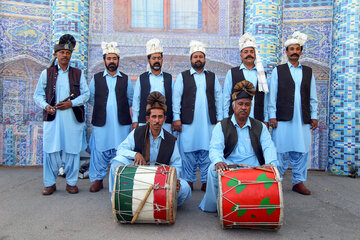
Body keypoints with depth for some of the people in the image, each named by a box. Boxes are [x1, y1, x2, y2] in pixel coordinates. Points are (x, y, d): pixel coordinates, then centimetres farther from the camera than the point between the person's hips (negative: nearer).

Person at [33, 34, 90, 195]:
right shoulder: (46, 73, 9)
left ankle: (71, 182, 17)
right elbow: (38, 95, 9)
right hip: (52, 117, 0)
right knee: (51, 151, 2)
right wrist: (46, 106, -10)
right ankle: (50, 183, 17)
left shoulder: (78, 74, 10)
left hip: (73, 118, 0)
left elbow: (86, 94, 5)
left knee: (72, 150, 4)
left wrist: (71, 103, -11)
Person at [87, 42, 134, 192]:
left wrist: (120, 106, 9)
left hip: (121, 123, 0)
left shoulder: (125, 79, 10)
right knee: (100, 151, 3)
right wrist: (101, 107, 10)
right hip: (101, 123, 0)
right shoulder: (96, 78, 10)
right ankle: (97, 179, 17)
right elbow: (91, 99, 14)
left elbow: (131, 100, 14)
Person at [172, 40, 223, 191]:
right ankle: (189, 180, 12)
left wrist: (219, 119, 5)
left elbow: (218, 98, 12)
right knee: (188, 152, 0)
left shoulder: (212, 77, 15)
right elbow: (176, 98, 4)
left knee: (207, 152, 2)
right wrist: (176, 118, -5)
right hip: (188, 122, -1)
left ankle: (206, 181, 13)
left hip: (208, 122, 2)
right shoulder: (182, 77, 9)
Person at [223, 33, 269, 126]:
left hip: (258, 122, 2)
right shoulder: (232, 73, 7)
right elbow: (226, 98, 6)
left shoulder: (261, 74, 13)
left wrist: (266, 121, 6)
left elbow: (265, 100, 11)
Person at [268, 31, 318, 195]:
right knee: (280, 151, 0)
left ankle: (299, 182, 18)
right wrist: (272, 116, -4)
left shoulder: (308, 72, 15)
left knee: (301, 152, 6)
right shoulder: (278, 71, 7)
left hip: (303, 120, 3)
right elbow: (272, 96, 2)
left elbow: (313, 97, 15)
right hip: (283, 119, -3)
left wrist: (314, 116, 8)